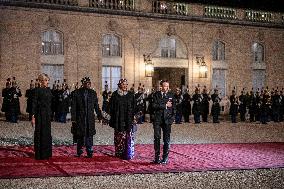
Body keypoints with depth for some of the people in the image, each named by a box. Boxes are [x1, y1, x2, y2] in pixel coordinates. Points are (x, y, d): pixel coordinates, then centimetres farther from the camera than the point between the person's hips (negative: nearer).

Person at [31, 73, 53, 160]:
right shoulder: (37, 90, -7)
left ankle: (47, 153, 17)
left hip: (48, 114, 7)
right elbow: (34, 103, -10)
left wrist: (51, 114, 12)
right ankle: (39, 154, 4)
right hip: (40, 114, -7)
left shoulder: (48, 90, 12)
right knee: (40, 133, -2)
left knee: (47, 133, 9)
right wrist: (33, 116, -15)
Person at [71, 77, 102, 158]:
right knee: (80, 136, 4)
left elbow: (96, 106, 12)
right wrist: (73, 118, -5)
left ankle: (90, 152, 5)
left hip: (90, 118, 1)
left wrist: (99, 116, 9)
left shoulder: (93, 93, 8)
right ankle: (79, 152, 16)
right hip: (80, 118, -1)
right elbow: (73, 107, 0)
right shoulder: (77, 93, 1)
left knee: (89, 135, -1)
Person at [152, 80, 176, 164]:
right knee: (157, 138, 0)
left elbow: (174, 107, 9)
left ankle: (165, 158, 8)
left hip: (167, 120, 1)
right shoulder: (156, 95, 4)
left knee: (166, 139, 2)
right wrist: (165, 105, -9)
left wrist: (172, 118, -1)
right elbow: (154, 106, -9)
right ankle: (157, 157, 8)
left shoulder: (171, 95, 8)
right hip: (157, 119, -1)